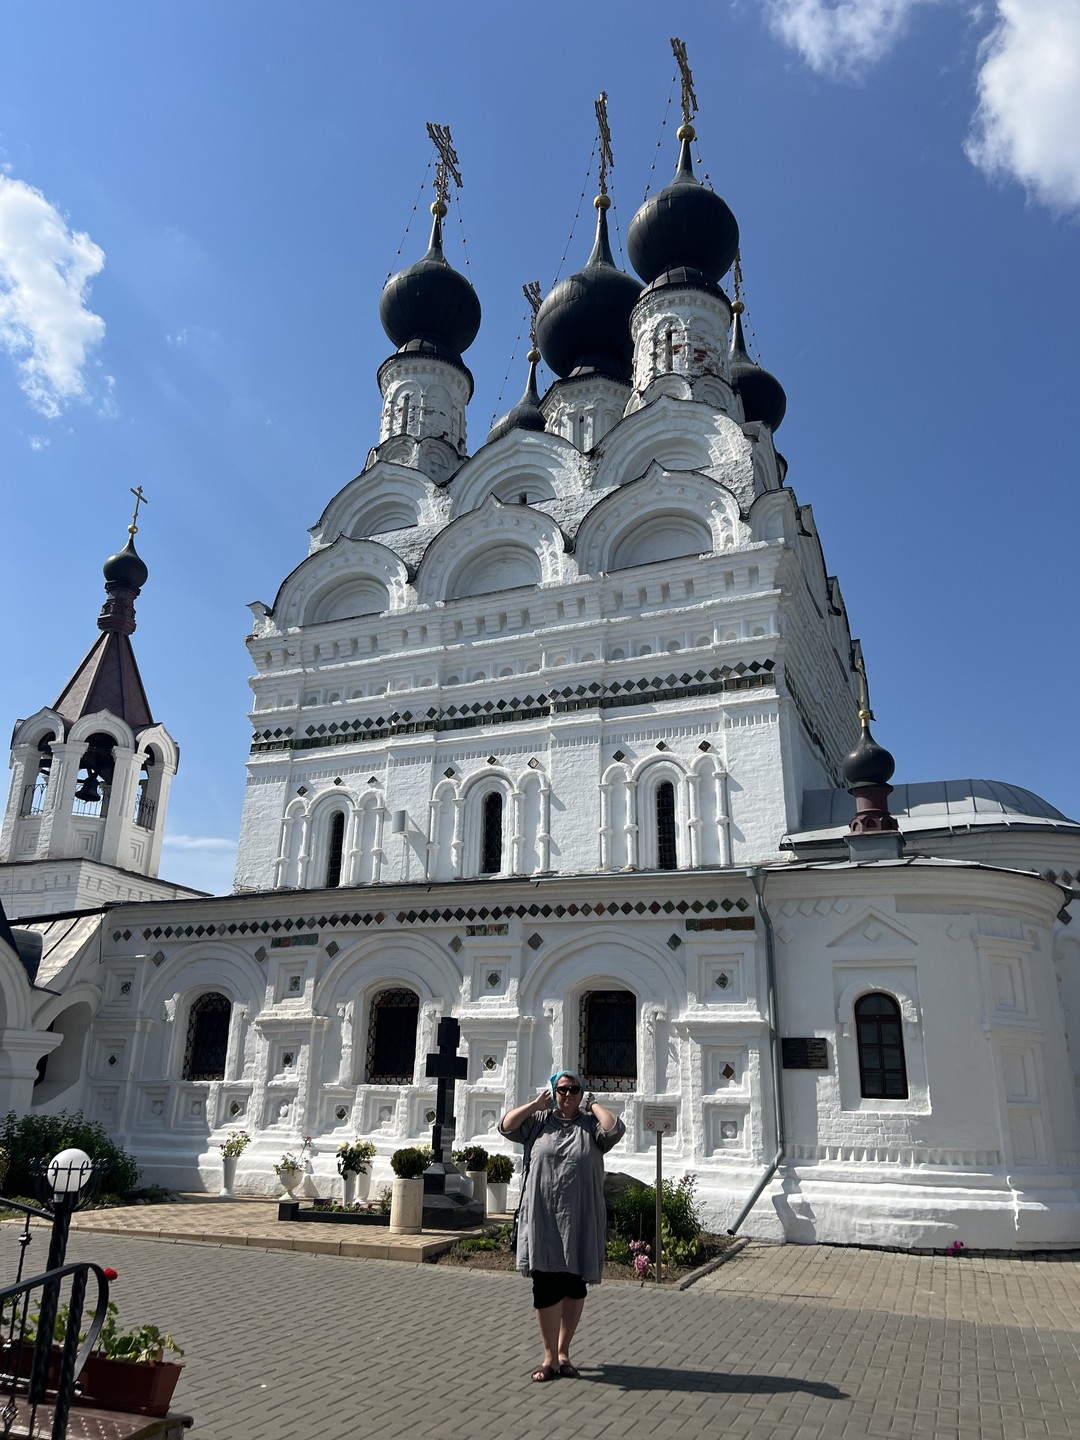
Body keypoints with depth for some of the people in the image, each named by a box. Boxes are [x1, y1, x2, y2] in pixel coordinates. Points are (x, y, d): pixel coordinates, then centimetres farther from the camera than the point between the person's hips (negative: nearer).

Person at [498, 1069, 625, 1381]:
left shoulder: (590, 1124, 2)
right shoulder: (539, 1121, 6)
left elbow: (615, 1129, -16)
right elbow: (506, 1126, -2)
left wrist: (592, 1105, -5)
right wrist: (536, 1104, -2)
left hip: (580, 1220, 1)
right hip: (542, 1218, -1)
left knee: (575, 1285, 12)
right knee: (546, 1286, -1)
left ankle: (563, 1352, 29)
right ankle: (550, 1357, 14)